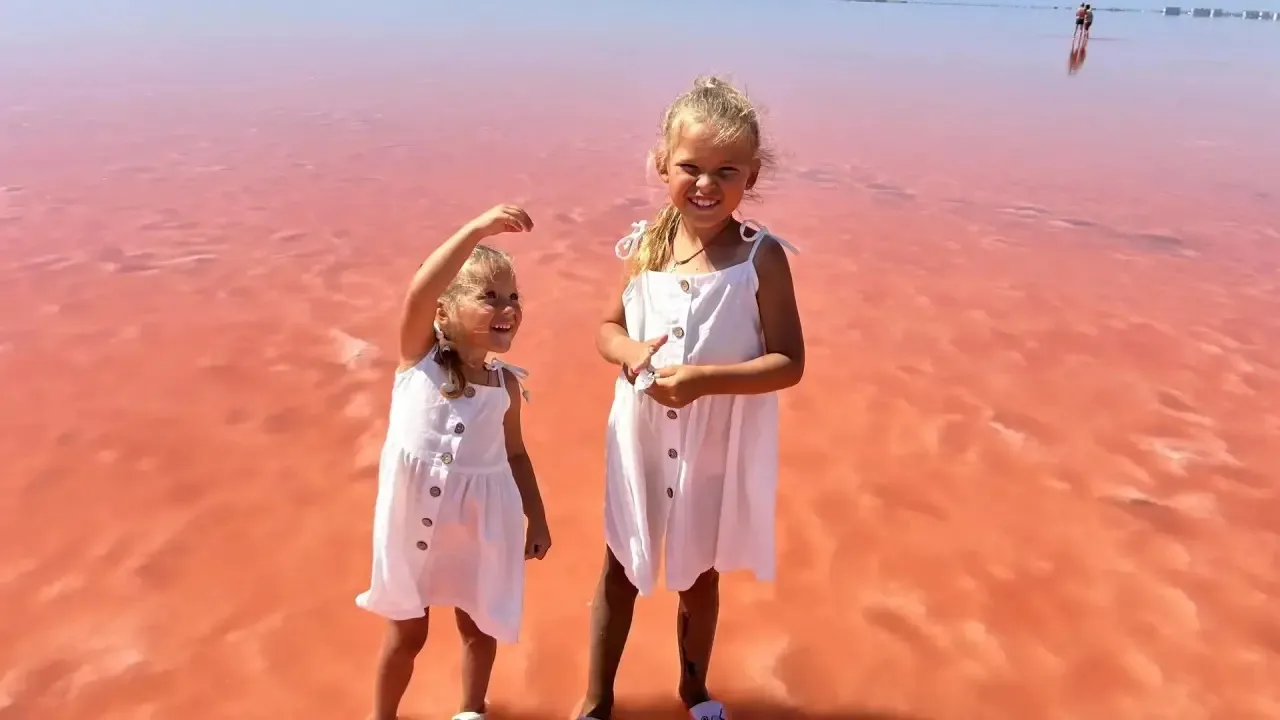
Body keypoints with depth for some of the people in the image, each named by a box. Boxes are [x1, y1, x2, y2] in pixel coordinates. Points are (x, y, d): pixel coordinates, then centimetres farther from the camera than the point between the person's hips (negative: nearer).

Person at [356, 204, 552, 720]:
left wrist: (537, 519, 11)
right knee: (406, 631, 13)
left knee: (479, 624, 19)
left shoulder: (506, 383, -2)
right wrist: (478, 228, -40)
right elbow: (420, 292, -29)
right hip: (414, 513, -2)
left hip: (480, 520, 3)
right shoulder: (419, 354, -10)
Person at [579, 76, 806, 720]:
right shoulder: (646, 245, -7)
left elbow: (789, 363, -16)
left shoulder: (761, 256, -16)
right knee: (619, 572, 17)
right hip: (641, 442, 2)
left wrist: (704, 379, -29)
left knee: (699, 576, 21)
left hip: (717, 451, -2)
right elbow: (608, 328, 5)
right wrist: (630, 352, -17)